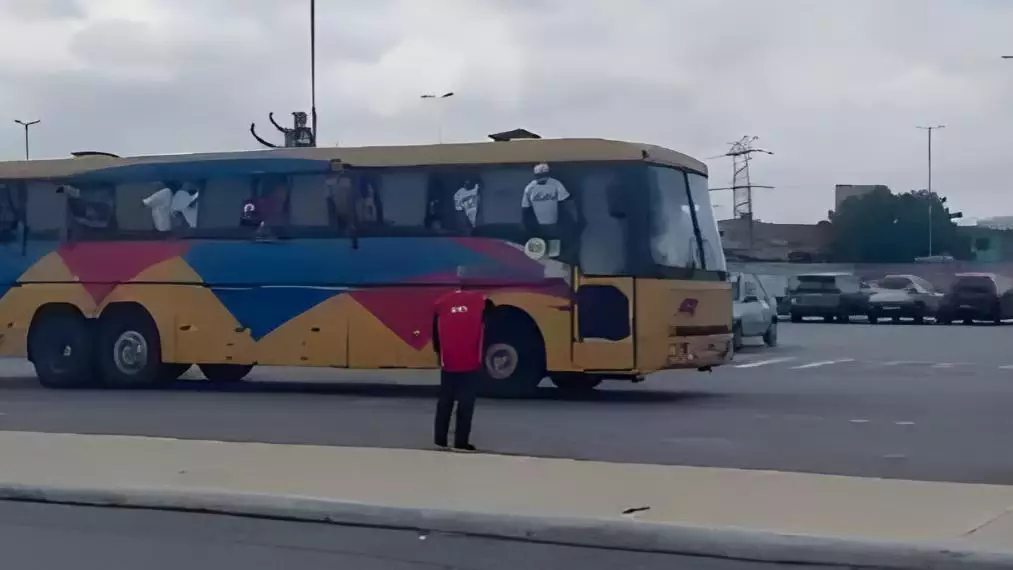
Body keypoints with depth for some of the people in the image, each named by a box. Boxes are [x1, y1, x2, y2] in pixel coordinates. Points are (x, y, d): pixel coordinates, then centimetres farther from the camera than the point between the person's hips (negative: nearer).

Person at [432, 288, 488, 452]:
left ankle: (440, 439, 17)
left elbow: (436, 335, 13)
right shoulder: (480, 301, 1)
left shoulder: (442, 303, 8)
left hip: (448, 363, 3)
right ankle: (461, 442, -1)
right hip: (470, 363, -3)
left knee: (445, 401, 14)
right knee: (466, 403, 1)